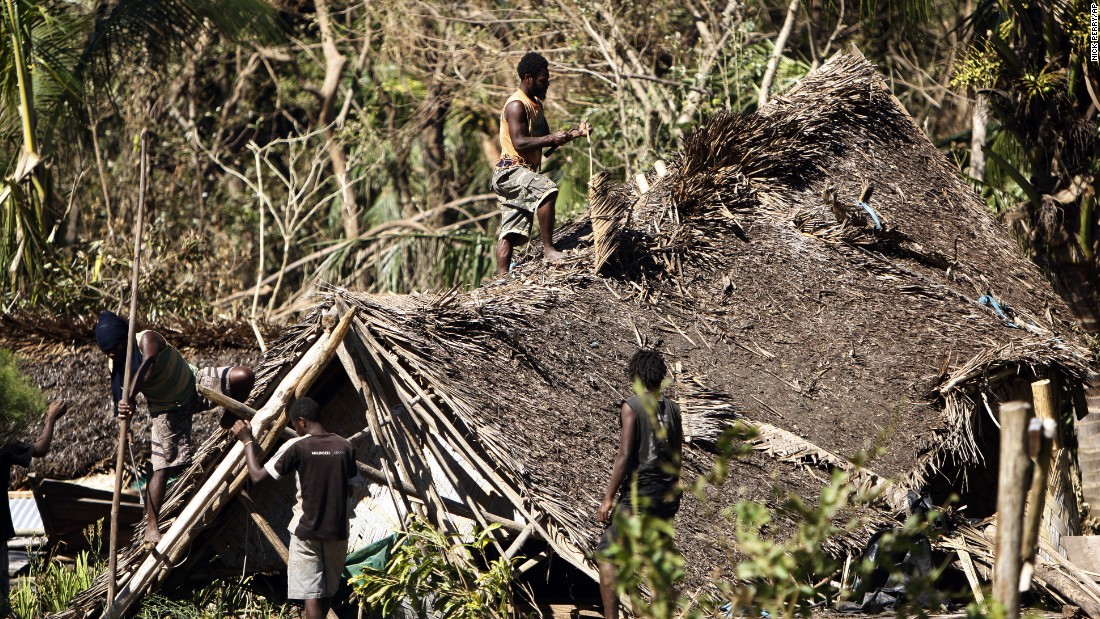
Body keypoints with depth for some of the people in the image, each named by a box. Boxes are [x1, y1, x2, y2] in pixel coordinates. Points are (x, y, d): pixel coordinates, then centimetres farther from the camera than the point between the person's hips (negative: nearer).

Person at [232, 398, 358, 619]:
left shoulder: (297, 447, -12)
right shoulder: (345, 447, 1)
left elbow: (257, 475, -9)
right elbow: (350, 489, 10)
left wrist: (247, 441, 3)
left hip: (307, 531, -5)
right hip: (337, 529, 5)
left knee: (311, 592, -4)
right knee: (328, 591, 18)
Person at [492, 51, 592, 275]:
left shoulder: (535, 104, 20)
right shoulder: (516, 105, -12)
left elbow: (546, 140, 24)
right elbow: (519, 142, -21)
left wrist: (576, 132, 11)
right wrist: (550, 139, -25)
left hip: (523, 173, 10)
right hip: (510, 171, -10)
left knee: (511, 232, 4)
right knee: (547, 189, -32)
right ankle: (548, 248, -30)